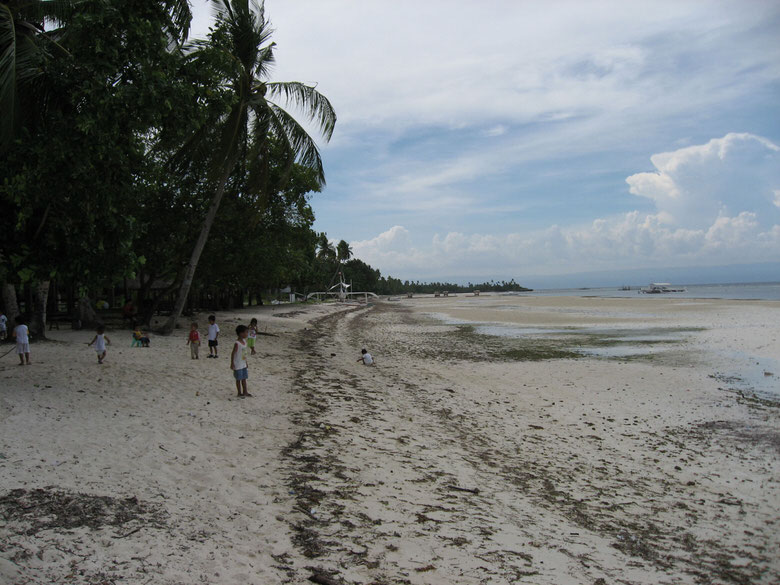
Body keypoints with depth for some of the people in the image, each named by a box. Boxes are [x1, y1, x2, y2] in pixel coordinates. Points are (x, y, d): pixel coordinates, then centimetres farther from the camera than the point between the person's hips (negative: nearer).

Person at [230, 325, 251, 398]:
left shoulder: (244, 341, 5)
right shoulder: (237, 343, -21)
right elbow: (233, 354, -17)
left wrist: (246, 363, 17)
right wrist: (232, 364, -16)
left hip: (244, 365, 8)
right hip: (238, 365, -8)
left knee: (244, 378, 15)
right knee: (238, 379, 5)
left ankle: (245, 392, 26)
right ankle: (239, 393, 16)